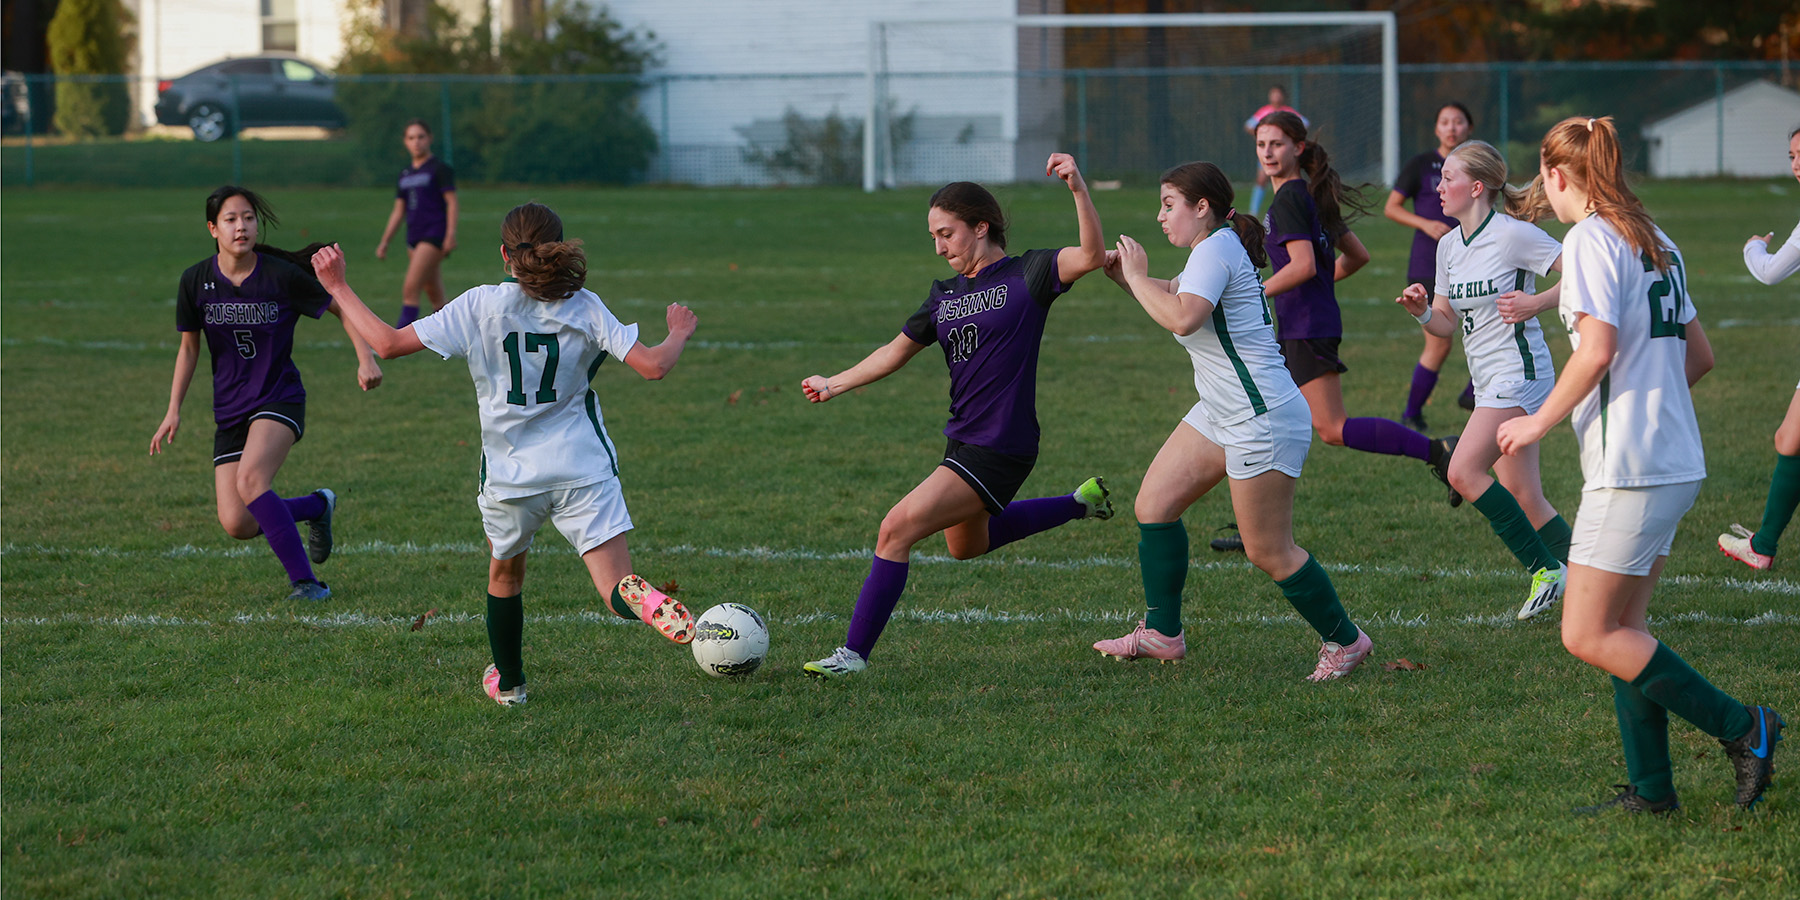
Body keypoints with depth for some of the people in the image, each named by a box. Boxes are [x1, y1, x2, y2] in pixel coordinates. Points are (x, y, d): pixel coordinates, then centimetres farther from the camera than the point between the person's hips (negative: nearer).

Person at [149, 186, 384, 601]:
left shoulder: (282, 275, -13)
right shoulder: (196, 281, -5)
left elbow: (342, 308, -1)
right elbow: (189, 347, 9)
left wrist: (366, 357, -13)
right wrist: (173, 411, 5)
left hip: (280, 400, -4)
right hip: (230, 408, 4)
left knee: (250, 481, -31)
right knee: (237, 524, -8)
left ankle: (305, 581, -19)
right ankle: (317, 506, 21)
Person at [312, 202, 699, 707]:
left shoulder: (480, 306, -7)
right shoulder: (585, 308, -5)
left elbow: (388, 343, -9)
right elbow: (653, 366, -9)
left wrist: (337, 287, 2)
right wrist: (679, 334, 13)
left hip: (509, 475, 1)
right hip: (582, 468, -1)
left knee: (504, 574, 28)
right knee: (615, 586, -6)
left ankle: (508, 683, 39)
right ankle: (642, 601, -41)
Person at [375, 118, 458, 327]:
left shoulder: (439, 169, -3)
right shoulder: (405, 174, 17)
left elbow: (452, 202, -7)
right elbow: (398, 211, 21)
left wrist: (451, 234, -17)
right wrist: (384, 242, 17)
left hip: (435, 236, -7)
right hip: (414, 237, 7)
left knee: (410, 289, -17)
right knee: (435, 295, 10)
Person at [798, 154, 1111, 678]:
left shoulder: (1026, 276, -9)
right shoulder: (944, 295, 10)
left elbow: (1092, 256, -25)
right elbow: (896, 351, 22)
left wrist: (1077, 187, -36)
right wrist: (835, 384, 20)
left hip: (1001, 448, -9)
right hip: (963, 442, 9)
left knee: (898, 529, -17)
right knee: (966, 545, 31)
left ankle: (855, 654, -11)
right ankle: (1079, 502, 42)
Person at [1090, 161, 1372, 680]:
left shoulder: (1216, 250, -18)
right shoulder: (1215, 247, 12)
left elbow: (1182, 317, -34)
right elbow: (1173, 298, 29)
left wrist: (1137, 277, -19)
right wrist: (1122, 275, 12)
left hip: (1263, 420, -11)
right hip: (1221, 415, 11)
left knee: (1268, 552, -4)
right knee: (1154, 506, 7)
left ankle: (1345, 639, 11)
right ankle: (1162, 633, 16)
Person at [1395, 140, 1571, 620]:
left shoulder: (1514, 235, -13)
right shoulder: (1448, 245, 11)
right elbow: (1448, 324, 15)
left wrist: (1535, 302, -19)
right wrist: (1422, 312, -5)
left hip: (1519, 374, -9)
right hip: (1490, 382, 9)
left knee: (1463, 472, -19)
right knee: (1521, 497, 7)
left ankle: (1545, 569, -11)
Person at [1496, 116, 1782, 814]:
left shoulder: (1590, 239, -11)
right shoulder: (1655, 242, 15)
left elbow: (1597, 350, -21)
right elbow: (1699, 354, 19)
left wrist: (1539, 422, -10)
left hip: (1629, 467, -9)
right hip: (1677, 462, 9)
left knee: (1588, 636, -6)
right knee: (1622, 630, 12)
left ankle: (1742, 729, -7)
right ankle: (1650, 789, 12)